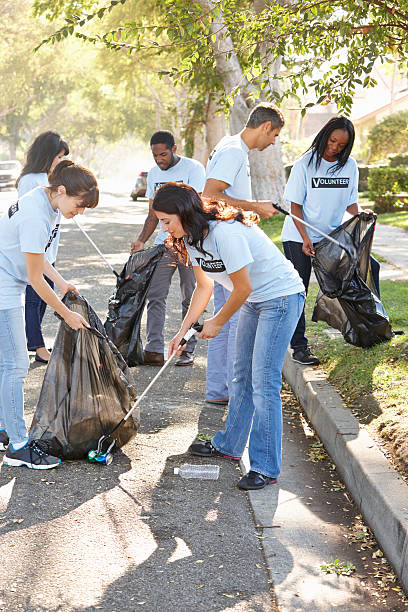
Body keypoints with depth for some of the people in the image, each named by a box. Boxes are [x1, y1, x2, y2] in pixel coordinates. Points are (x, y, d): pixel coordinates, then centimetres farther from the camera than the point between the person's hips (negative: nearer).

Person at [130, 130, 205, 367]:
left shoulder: (193, 168, -7)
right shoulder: (154, 174, 12)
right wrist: (142, 241, 3)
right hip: (164, 243, 5)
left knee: (190, 299, 2)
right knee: (155, 296, -4)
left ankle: (188, 350, 10)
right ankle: (154, 350, -4)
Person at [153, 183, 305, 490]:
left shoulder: (225, 233, -29)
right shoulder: (191, 238, 0)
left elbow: (242, 287, -23)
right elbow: (204, 286, 11)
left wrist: (217, 322, -8)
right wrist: (183, 330, 6)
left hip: (282, 297, -9)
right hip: (253, 301, 9)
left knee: (264, 382, -11)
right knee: (242, 375, 16)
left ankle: (265, 468, -5)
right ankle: (230, 444, 31)